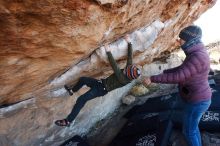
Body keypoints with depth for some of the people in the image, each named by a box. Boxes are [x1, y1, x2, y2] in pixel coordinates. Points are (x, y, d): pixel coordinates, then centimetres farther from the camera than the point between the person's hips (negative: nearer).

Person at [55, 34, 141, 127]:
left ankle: (68, 121, -5)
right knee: (82, 79, 15)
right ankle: (72, 90, 43)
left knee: (81, 99, -17)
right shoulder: (129, 72, -10)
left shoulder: (123, 79, -31)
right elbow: (130, 56, -4)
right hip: (102, 82, 9)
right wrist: (129, 43, -3)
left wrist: (108, 52, -33)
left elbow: (114, 66, -36)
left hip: (102, 89, -9)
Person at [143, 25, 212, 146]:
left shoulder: (198, 57, -28)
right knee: (192, 126, 26)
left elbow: (178, 77, -33)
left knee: (188, 131, 10)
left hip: (197, 101, -9)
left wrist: (153, 79, -29)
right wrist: (163, 72, 16)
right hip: (197, 98, 10)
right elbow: (181, 69, 17)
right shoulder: (195, 53, 4)